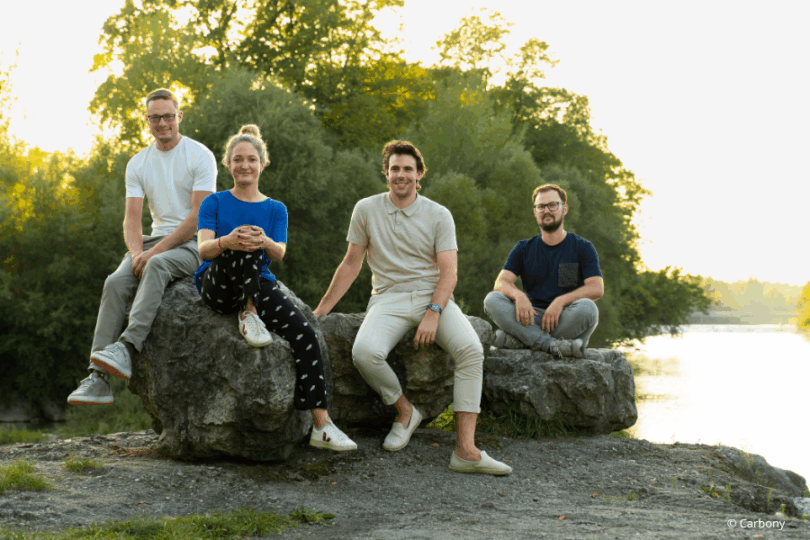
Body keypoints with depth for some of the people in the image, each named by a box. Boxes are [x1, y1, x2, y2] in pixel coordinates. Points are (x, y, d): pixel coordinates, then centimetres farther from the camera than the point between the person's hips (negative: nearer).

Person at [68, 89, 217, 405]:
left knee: (157, 265, -38)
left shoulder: (200, 156, -4)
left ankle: (126, 349, -51)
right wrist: (137, 252, -17)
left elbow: (199, 216, -13)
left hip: (194, 243, -5)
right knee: (115, 283, -23)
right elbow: (132, 219, 6)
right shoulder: (138, 164, 12)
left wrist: (154, 252, -19)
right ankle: (98, 377, -32)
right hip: (156, 241, 5)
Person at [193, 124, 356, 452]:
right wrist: (226, 242, -33)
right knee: (244, 245, -35)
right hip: (216, 286, -3)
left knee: (304, 333, -22)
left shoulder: (275, 209, 13)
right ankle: (248, 315, -16)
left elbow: (279, 254, -4)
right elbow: (203, 248, -8)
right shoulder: (215, 203, 7)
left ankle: (321, 426, -24)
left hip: (259, 285, 3)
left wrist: (265, 242, -30)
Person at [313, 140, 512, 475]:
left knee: (471, 349, -30)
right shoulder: (366, 210, 7)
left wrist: (433, 314, -20)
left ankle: (465, 450, -33)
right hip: (388, 298, 0)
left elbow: (448, 273, -3)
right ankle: (404, 411, -4)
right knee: (365, 352, -33)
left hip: (433, 296, 0)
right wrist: (320, 311, 13)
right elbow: (351, 265, 14)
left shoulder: (439, 216, 3)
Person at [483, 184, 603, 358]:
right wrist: (518, 295, -22)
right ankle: (551, 344, -36)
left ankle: (516, 339, -32)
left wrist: (561, 301, -22)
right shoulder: (523, 249, 16)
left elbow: (596, 289, -6)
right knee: (492, 300, -23)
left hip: (567, 320, -2)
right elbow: (501, 283, 2)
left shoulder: (582, 248, 8)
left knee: (587, 308, -35)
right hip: (532, 319, 2)